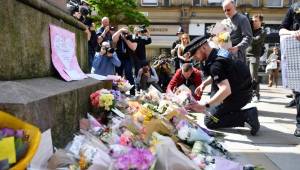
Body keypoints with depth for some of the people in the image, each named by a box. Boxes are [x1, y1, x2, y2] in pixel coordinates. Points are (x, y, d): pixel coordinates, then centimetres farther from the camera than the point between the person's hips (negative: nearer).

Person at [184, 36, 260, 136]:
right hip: (239, 89, 9)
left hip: (239, 96, -9)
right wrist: (204, 83, 7)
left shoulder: (215, 64, -26)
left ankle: (246, 115, -10)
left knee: (209, 122, -2)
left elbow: (226, 90, -36)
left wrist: (205, 105, -35)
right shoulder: (218, 52, 5)